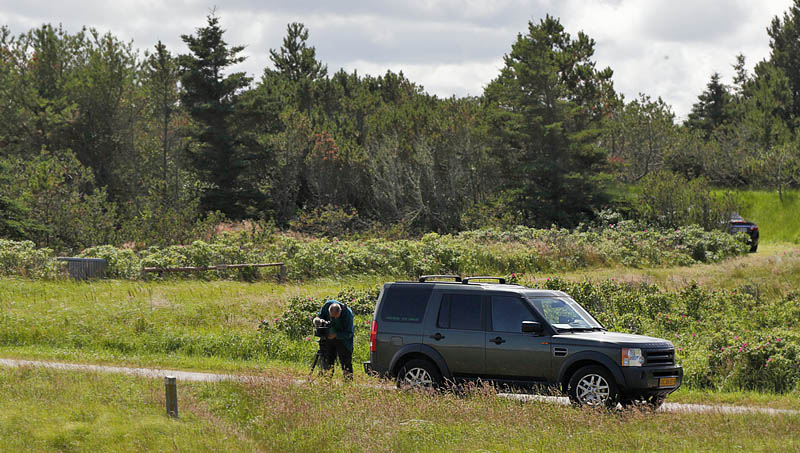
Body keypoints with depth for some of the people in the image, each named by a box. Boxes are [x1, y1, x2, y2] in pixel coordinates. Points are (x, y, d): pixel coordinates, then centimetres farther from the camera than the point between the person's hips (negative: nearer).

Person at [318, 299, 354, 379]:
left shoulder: (348, 314, -30)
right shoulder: (327, 305, -20)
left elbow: (348, 333, -23)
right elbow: (320, 315, 1)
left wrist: (336, 335, -34)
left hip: (343, 340, -4)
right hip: (329, 337, 4)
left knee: (346, 362, -7)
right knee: (327, 360, 8)